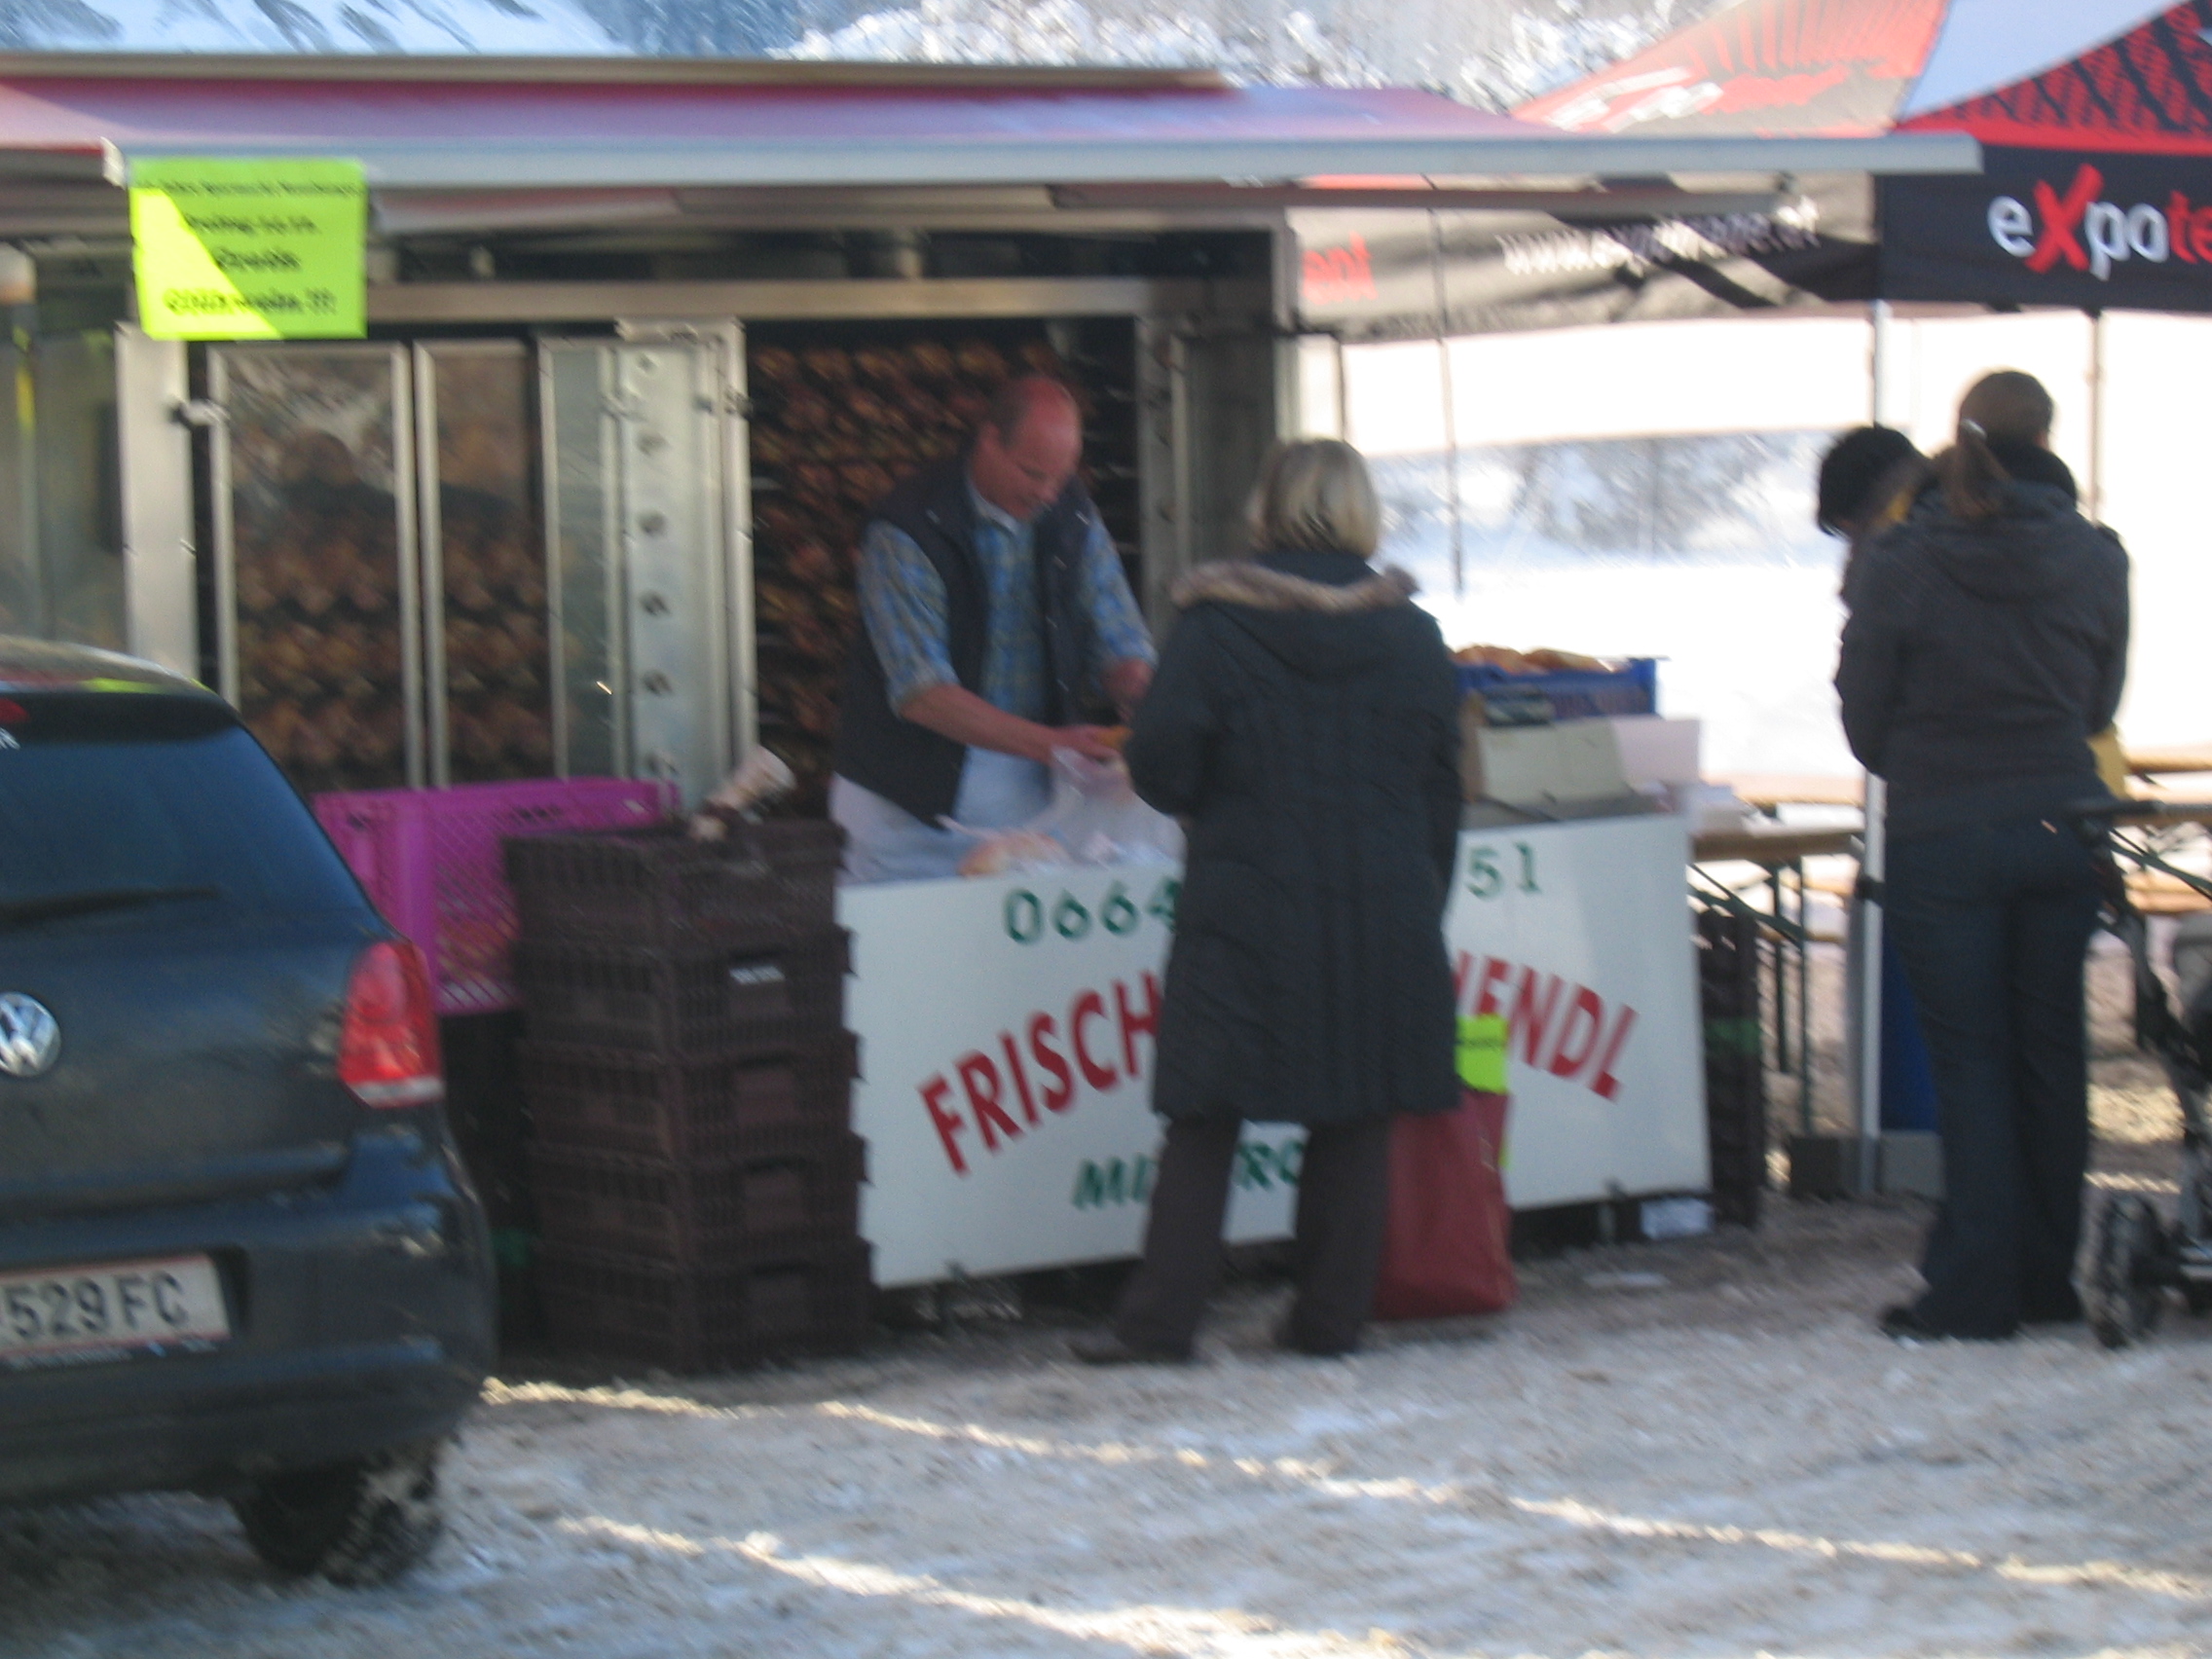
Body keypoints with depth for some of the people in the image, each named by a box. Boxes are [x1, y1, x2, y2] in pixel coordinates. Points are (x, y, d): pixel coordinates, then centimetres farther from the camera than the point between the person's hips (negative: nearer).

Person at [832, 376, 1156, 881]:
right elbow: (920, 694, -20)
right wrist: (1045, 741, -30)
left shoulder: (1072, 518, 5)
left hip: (1033, 786, 4)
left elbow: (1120, 648, 9)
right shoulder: (907, 531, -13)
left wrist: (1140, 702, -16)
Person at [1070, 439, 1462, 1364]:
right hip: (1382, 912, 2)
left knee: (1203, 1122, 3)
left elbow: (1159, 772, -7)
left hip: (1246, 907, -2)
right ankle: (1332, 1315, 11)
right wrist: (1421, 917, 17)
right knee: (1356, 1122, 9)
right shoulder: (1412, 636, 3)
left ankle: (1159, 1319, 3)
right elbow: (1441, 796, 9)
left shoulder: (1215, 627, -7)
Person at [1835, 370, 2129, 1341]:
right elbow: (2100, 706, 9)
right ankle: (2050, 1280, 18)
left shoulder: (1899, 563, -10)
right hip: (2062, 826, 3)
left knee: (1969, 1060, 2)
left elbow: (1863, 715, -1)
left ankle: (1975, 1289, 2)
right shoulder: (2094, 558, -3)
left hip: (1941, 835, -3)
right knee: (2052, 1051, 12)